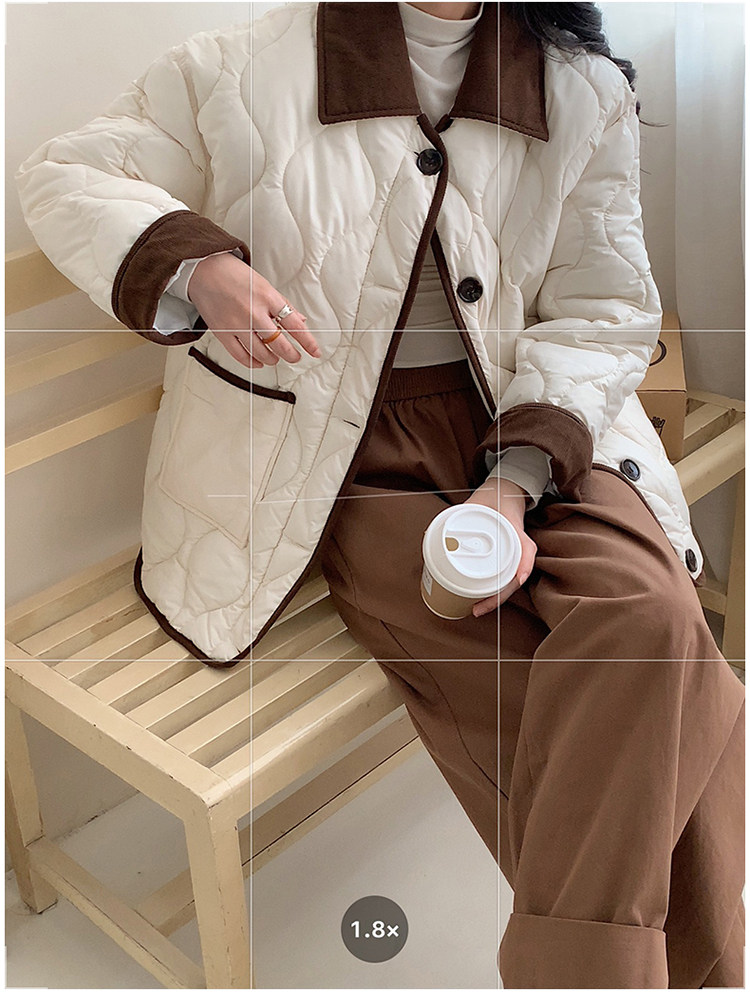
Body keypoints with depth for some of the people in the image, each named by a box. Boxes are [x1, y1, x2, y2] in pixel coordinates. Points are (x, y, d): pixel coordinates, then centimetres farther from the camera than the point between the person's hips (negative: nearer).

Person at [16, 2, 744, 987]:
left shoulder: (586, 92, 8)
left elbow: (604, 310, 3)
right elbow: (70, 177, 6)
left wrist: (515, 481, -14)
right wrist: (197, 266, -18)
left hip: (539, 424, 3)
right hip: (350, 453, -2)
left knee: (649, 613, -27)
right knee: (543, 713, -23)